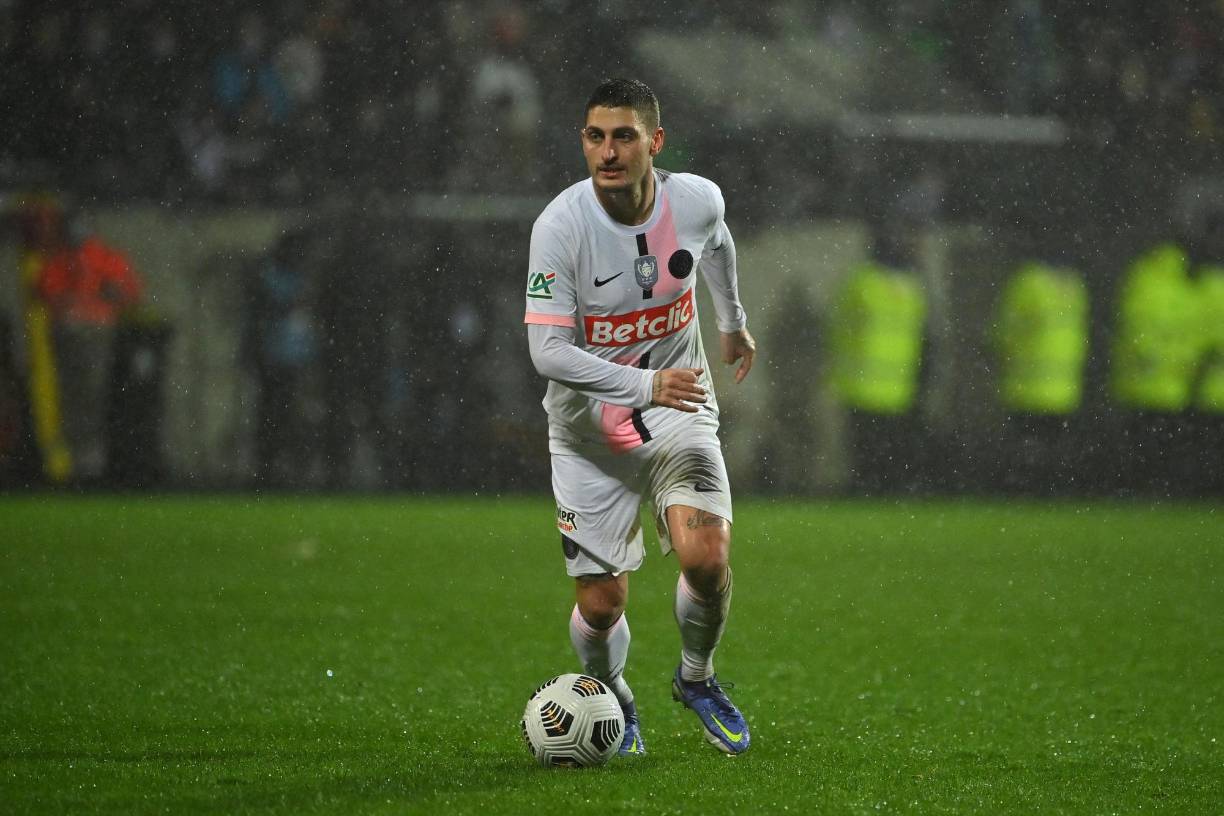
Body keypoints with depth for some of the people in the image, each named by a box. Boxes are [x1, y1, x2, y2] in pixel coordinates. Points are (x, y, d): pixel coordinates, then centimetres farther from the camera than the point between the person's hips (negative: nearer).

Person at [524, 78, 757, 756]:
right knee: (601, 605, -2)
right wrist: (644, 384, -36)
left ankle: (696, 678, 12)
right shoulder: (560, 226, -21)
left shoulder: (697, 201, -11)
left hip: (678, 411, 2)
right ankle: (611, 698, 33)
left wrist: (733, 322, 32)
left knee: (706, 558, -20)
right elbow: (547, 350, -26)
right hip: (588, 429, -2)